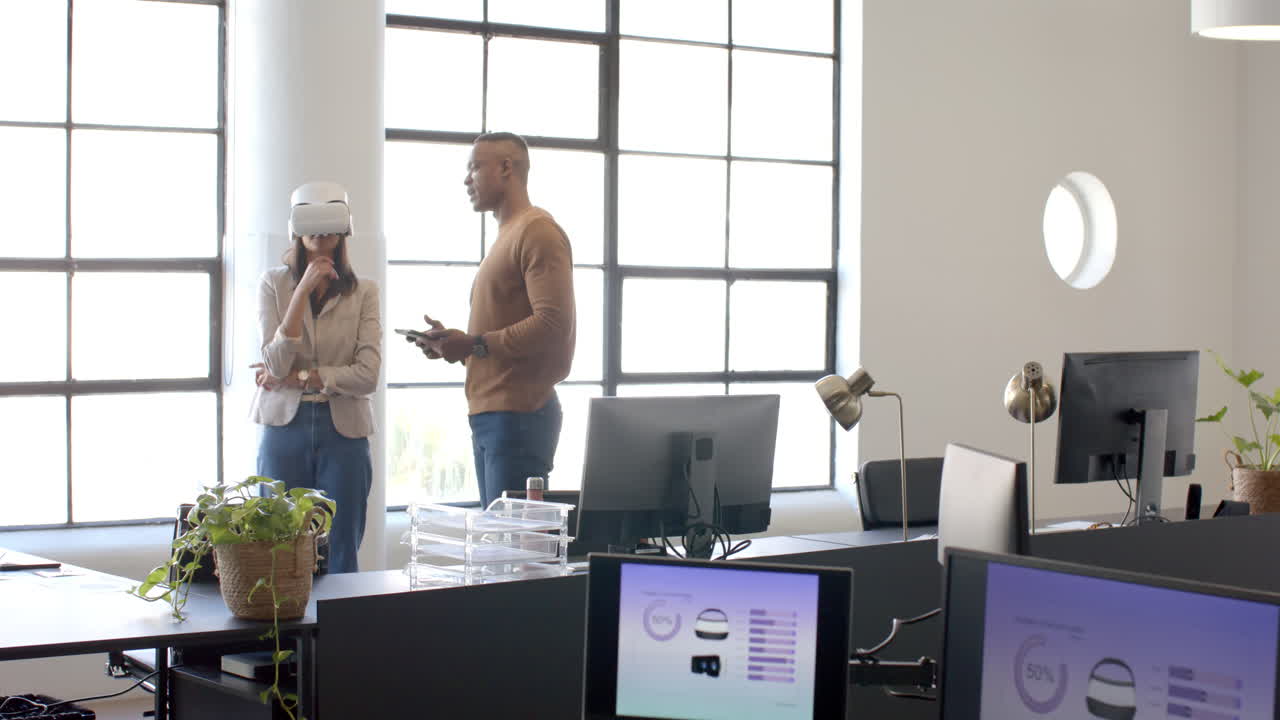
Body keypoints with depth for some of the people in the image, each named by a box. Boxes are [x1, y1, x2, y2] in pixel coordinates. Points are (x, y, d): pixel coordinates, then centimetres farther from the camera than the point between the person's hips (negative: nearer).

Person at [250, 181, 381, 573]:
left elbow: (367, 375, -6)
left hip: (343, 429, 0)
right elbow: (276, 363, -9)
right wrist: (303, 289, -13)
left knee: (340, 555, 3)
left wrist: (299, 377, -11)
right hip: (285, 427, 0)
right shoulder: (273, 284, 4)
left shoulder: (363, 292, 4)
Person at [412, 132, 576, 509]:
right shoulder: (507, 236, 23)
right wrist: (456, 343, 8)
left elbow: (552, 325, -18)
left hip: (518, 416, -10)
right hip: (489, 417, 10)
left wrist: (475, 344, -16)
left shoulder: (537, 231, -8)